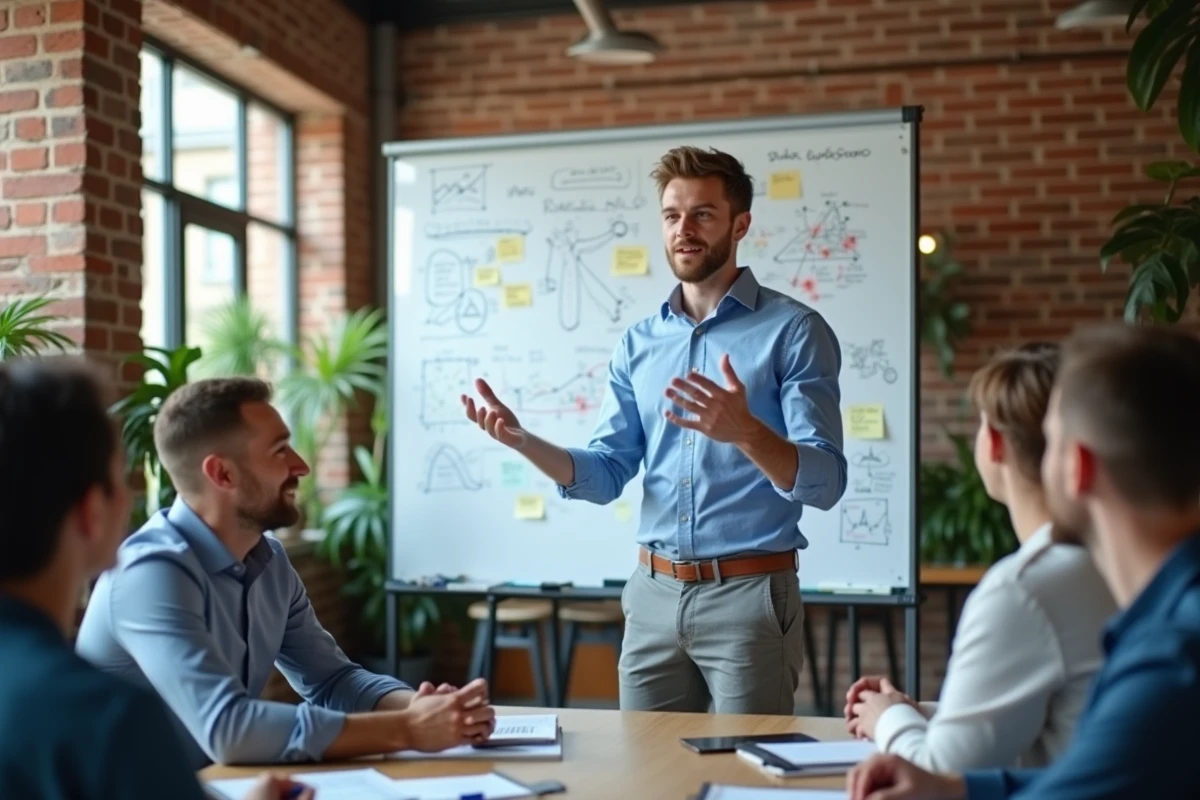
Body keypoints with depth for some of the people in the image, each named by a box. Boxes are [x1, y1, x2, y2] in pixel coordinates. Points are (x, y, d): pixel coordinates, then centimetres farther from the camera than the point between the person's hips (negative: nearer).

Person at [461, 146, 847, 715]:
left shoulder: (793, 331, -7)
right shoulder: (638, 343, 10)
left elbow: (825, 482, -14)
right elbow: (607, 475, 9)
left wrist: (746, 432, -33)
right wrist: (524, 442, -9)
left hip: (749, 595, -5)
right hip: (653, 594, 5)